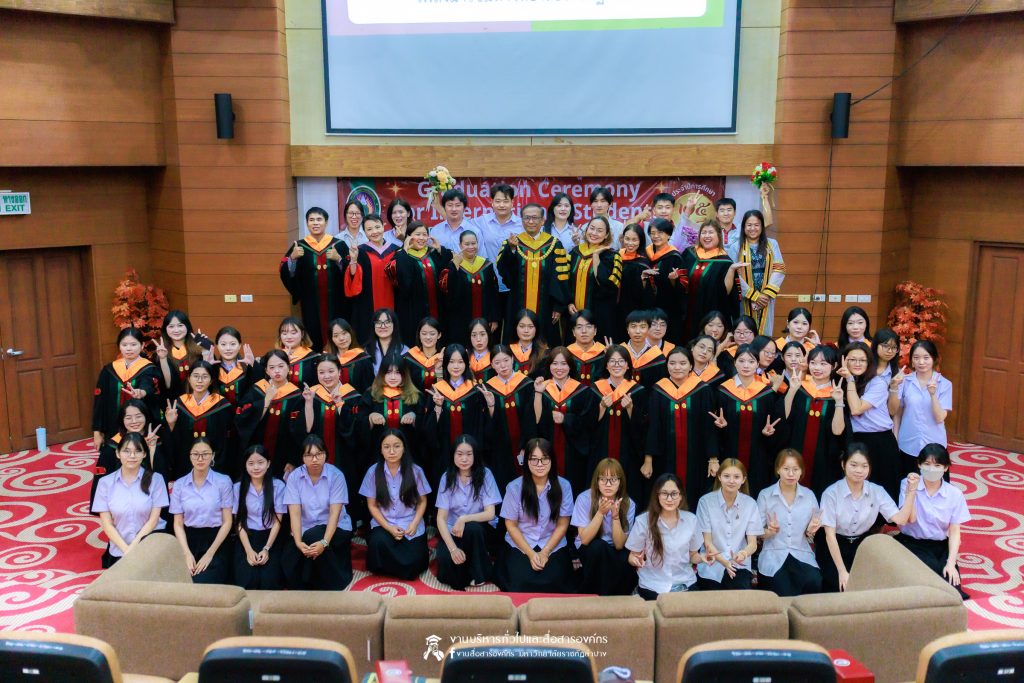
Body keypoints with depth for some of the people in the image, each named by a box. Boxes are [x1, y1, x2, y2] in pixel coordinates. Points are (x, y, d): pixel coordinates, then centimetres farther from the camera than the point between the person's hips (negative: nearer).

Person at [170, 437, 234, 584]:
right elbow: (178, 524, 5)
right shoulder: (179, 485, 5)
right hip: (189, 541, 2)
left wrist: (209, 554, -8)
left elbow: (227, 522, -2)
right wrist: (187, 554, -8)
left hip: (215, 541, -2)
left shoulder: (223, 481, -4)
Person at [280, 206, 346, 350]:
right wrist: (292, 258, -17)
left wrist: (338, 259, -18)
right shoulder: (299, 246, 5)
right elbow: (286, 274, -1)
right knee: (314, 338, -4)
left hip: (335, 301, 0)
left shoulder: (338, 245, 3)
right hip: (310, 302, 0)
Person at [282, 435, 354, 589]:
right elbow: (295, 513, -12)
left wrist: (324, 542, -31)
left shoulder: (336, 475, -11)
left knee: (313, 536, -33)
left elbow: (335, 513, -17)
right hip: (306, 530, 2)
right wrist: (298, 542, -27)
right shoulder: (294, 477, -5)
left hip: (335, 529, -2)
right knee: (289, 560, -21)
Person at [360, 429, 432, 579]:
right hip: (383, 524, 0)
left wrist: (414, 523, -11)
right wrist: (388, 527, -12)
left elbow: (422, 501, 5)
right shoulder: (373, 472, -4)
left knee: (412, 565, -20)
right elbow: (372, 505, 1)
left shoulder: (415, 471, -5)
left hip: (410, 525, 0)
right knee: (379, 542, -33)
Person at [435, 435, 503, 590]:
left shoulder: (484, 474, -11)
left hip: (480, 528, -1)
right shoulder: (447, 477, -7)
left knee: (472, 528, -35)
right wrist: (453, 548, -24)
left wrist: (464, 519, -31)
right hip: (453, 530, 1)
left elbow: (490, 513, -14)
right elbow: (441, 518, -11)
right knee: (445, 559, -29)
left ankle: (481, 572, -12)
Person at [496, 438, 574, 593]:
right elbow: (511, 525, -1)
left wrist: (545, 553, -10)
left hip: (553, 547, 1)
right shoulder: (514, 487, -6)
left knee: (552, 582, -25)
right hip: (519, 546, 0)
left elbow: (562, 525, 0)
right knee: (521, 583, -25)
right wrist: (531, 554, -11)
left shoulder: (563, 486, -4)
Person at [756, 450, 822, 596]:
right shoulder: (765, 495, 0)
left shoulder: (809, 495, 6)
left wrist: (811, 530, -10)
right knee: (785, 597, -24)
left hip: (802, 554, 2)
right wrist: (770, 531, -18)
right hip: (774, 556, -2)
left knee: (814, 583, -28)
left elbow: (809, 534, 13)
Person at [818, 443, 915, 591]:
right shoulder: (831, 493, -17)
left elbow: (900, 519, -16)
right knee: (842, 585, -22)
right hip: (835, 547, -3)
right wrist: (842, 571, -20)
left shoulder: (877, 491, -5)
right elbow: (830, 535, -16)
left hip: (863, 544, 4)